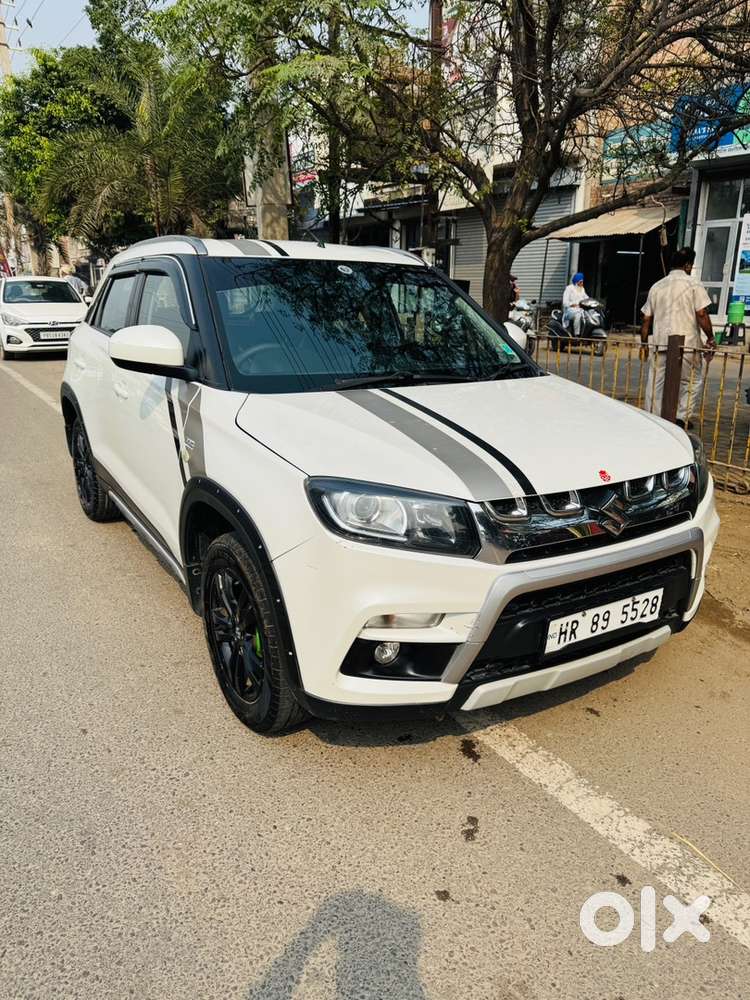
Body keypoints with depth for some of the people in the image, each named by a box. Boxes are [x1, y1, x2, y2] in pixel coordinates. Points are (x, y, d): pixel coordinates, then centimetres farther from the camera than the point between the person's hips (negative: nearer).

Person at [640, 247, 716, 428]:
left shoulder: (656, 286, 13)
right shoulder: (693, 284, -1)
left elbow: (646, 319, 13)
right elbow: (701, 314, -9)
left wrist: (644, 343, 20)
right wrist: (710, 338, 0)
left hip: (659, 343, 4)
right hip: (687, 344, -4)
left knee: (655, 384, 7)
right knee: (693, 381, 13)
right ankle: (681, 417, 7)